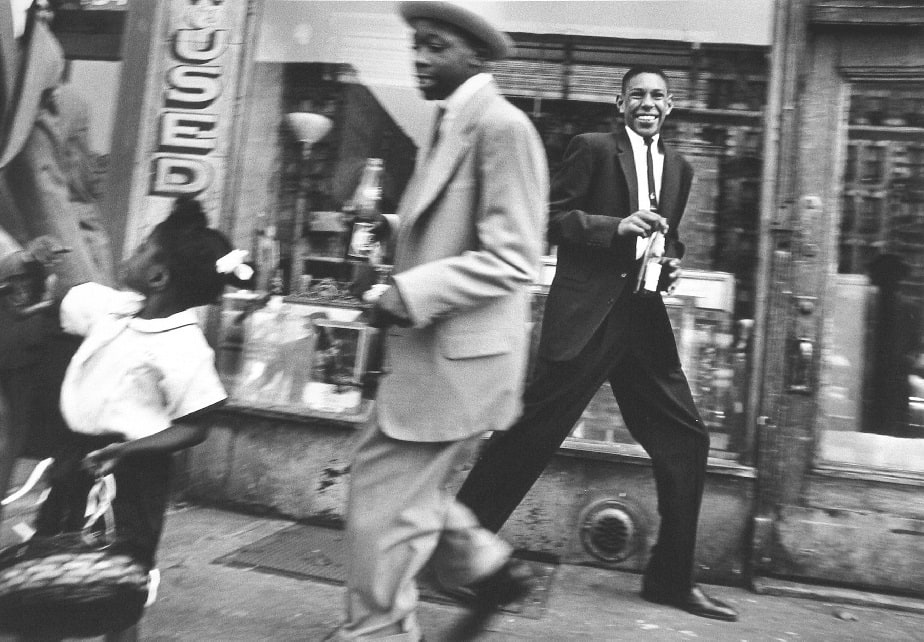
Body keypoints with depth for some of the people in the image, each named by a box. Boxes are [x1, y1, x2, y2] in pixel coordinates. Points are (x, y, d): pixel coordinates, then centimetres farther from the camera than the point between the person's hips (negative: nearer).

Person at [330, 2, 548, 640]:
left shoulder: (501, 125, -14)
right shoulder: (449, 127, 15)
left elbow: (511, 260, -21)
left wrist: (410, 295, -22)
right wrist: (400, 291, 11)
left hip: (456, 358, -10)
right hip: (428, 350, 10)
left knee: (386, 504, 2)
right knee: (395, 483, 20)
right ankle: (487, 565, 36)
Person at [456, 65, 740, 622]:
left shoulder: (679, 167, 18)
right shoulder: (593, 148, 0)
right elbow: (554, 217, -5)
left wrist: (672, 263, 8)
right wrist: (617, 226, -17)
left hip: (643, 315, 7)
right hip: (585, 313, -6)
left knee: (686, 440, 7)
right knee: (534, 430, -4)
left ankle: (672, 578, 22)